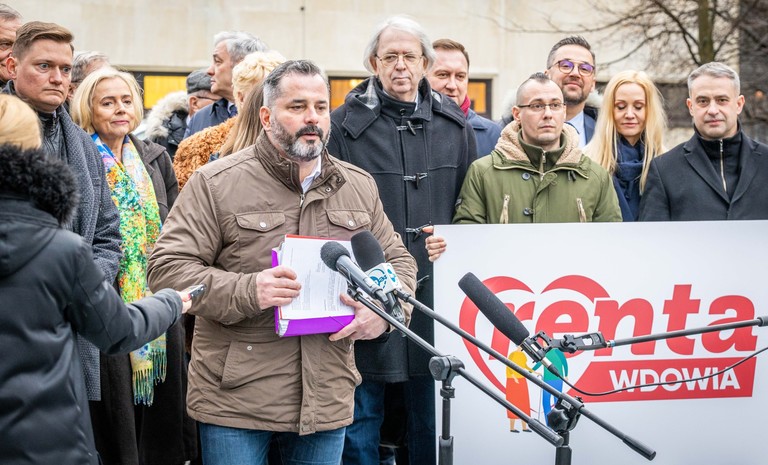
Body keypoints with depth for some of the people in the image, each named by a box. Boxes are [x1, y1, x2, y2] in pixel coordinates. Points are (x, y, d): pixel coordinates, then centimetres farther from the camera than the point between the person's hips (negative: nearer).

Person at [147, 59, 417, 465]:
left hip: (327, 398, 4)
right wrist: (245, 291, -23)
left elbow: (398, 261, 18)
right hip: (235, 398, -4)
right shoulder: (216, 182, -4)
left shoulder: (360, 186, 11)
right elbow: (167, 267, -8)